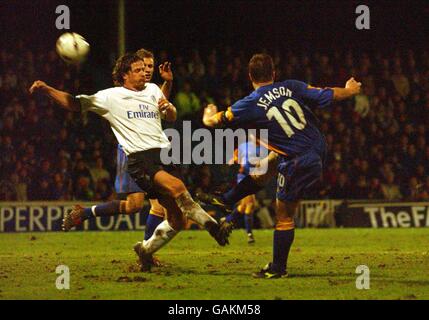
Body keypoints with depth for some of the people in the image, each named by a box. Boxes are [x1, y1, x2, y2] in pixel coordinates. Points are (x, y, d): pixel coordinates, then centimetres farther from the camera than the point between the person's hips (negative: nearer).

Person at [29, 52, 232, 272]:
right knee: (177, 187, -34)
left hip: (163, 153, 6)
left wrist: (169, 108, 9)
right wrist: (45, 89, -4)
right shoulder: (111, 97, 6)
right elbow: (75, 104, 7)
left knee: (177, 220, 1)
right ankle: (213, 227, -31)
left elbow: (172, 118, 33)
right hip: (138, 157, -6)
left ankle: (146, 250, 23)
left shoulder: (152, 90, 21)